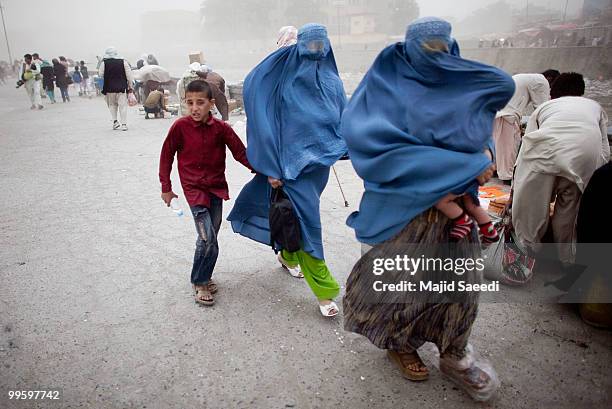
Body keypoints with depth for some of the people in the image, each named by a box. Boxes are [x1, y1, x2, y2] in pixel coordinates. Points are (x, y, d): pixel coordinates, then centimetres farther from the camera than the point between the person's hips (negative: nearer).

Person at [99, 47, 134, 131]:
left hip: (109, 88, 0)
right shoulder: (123, 62, -1)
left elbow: (101, 76, 2)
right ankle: (124, 124, -2)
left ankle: (115, 121, 8)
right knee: (123, 105, 2)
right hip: (122, 88, 0)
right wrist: (130, 86, 8)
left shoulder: (104, 63, -2)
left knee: (112, 105, 17)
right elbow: (129, 75, 1)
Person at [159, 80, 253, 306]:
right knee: (208, 240, -11)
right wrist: (166, 187, 4)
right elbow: (166, 156, 0)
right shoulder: (180, 126, -11)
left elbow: (241, 153, -5)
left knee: (210, 238, 10)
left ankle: (203, 277, 32)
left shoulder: (221, 128, -7)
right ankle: (199, 283, 10)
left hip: (216, 188, 3)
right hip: (194, 189, -3)